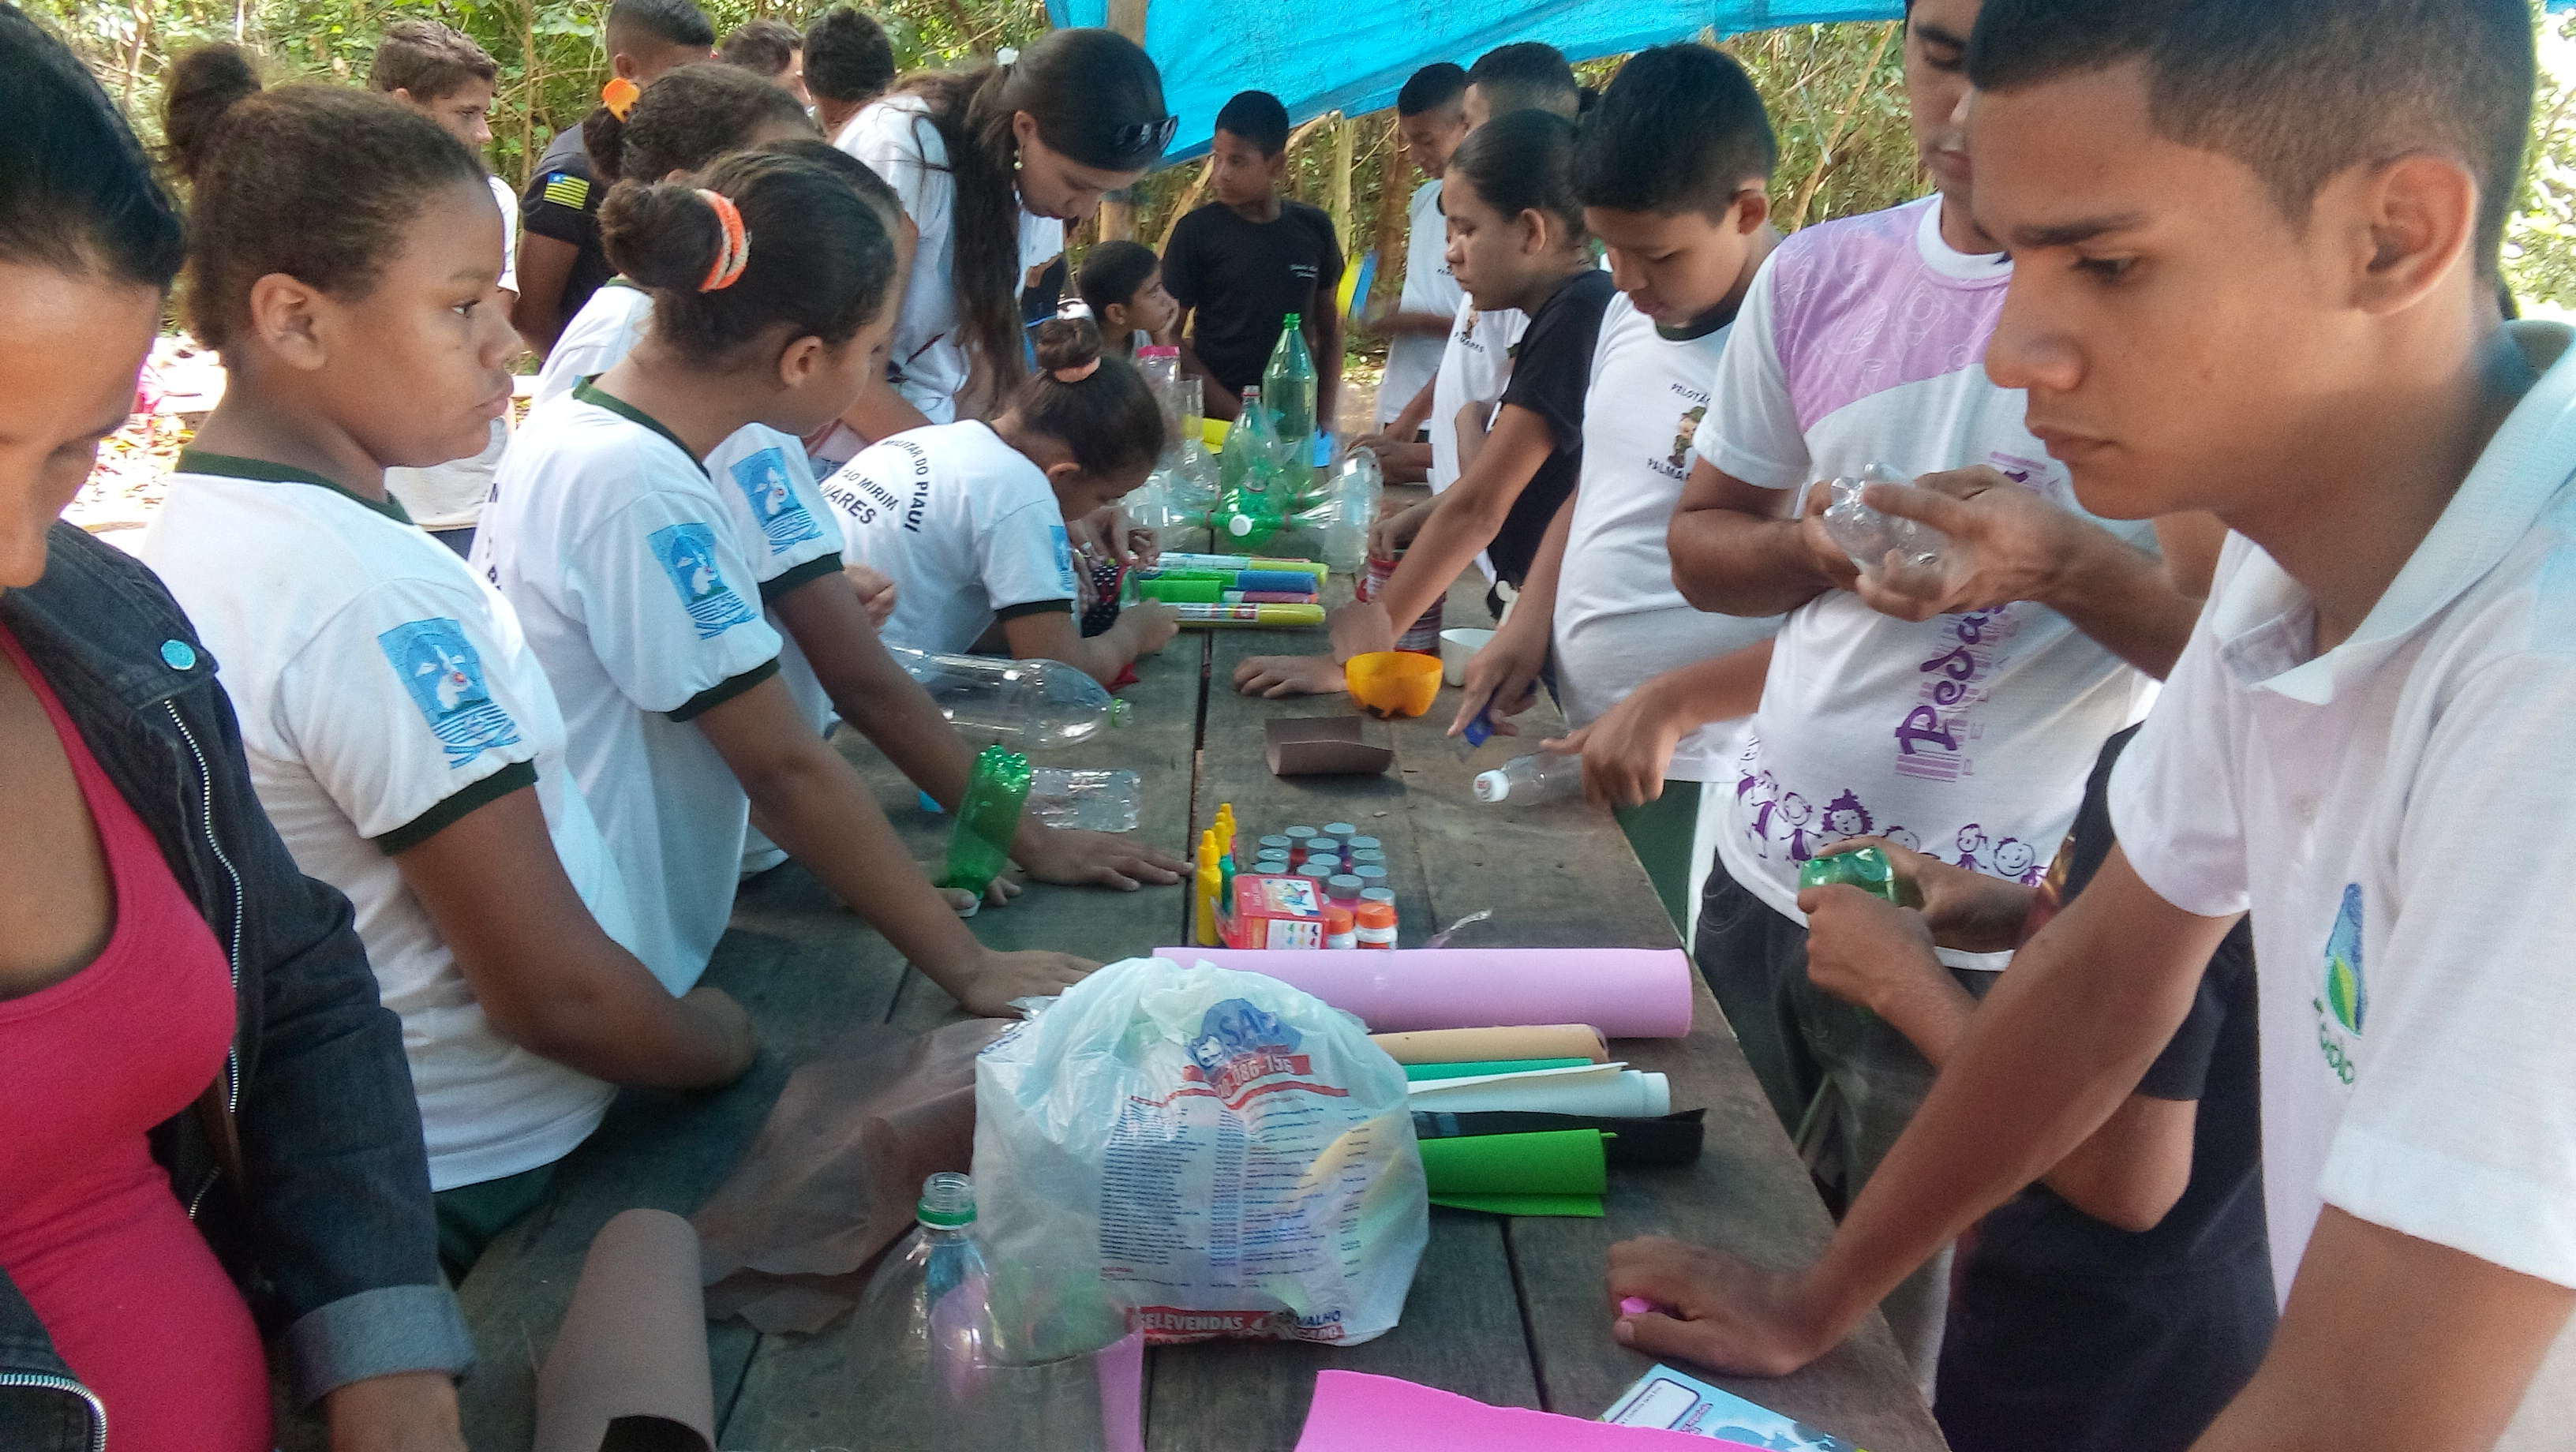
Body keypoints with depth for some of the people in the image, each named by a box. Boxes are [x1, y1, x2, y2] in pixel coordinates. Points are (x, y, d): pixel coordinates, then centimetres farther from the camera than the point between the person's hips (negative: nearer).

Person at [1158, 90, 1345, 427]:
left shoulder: (1313, 228, 3)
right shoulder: (1196, 231, -5)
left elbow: (1329, 328, 11)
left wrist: (1324, 419, 2)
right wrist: (1235, 414, -13)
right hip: (1218, 424, -3)